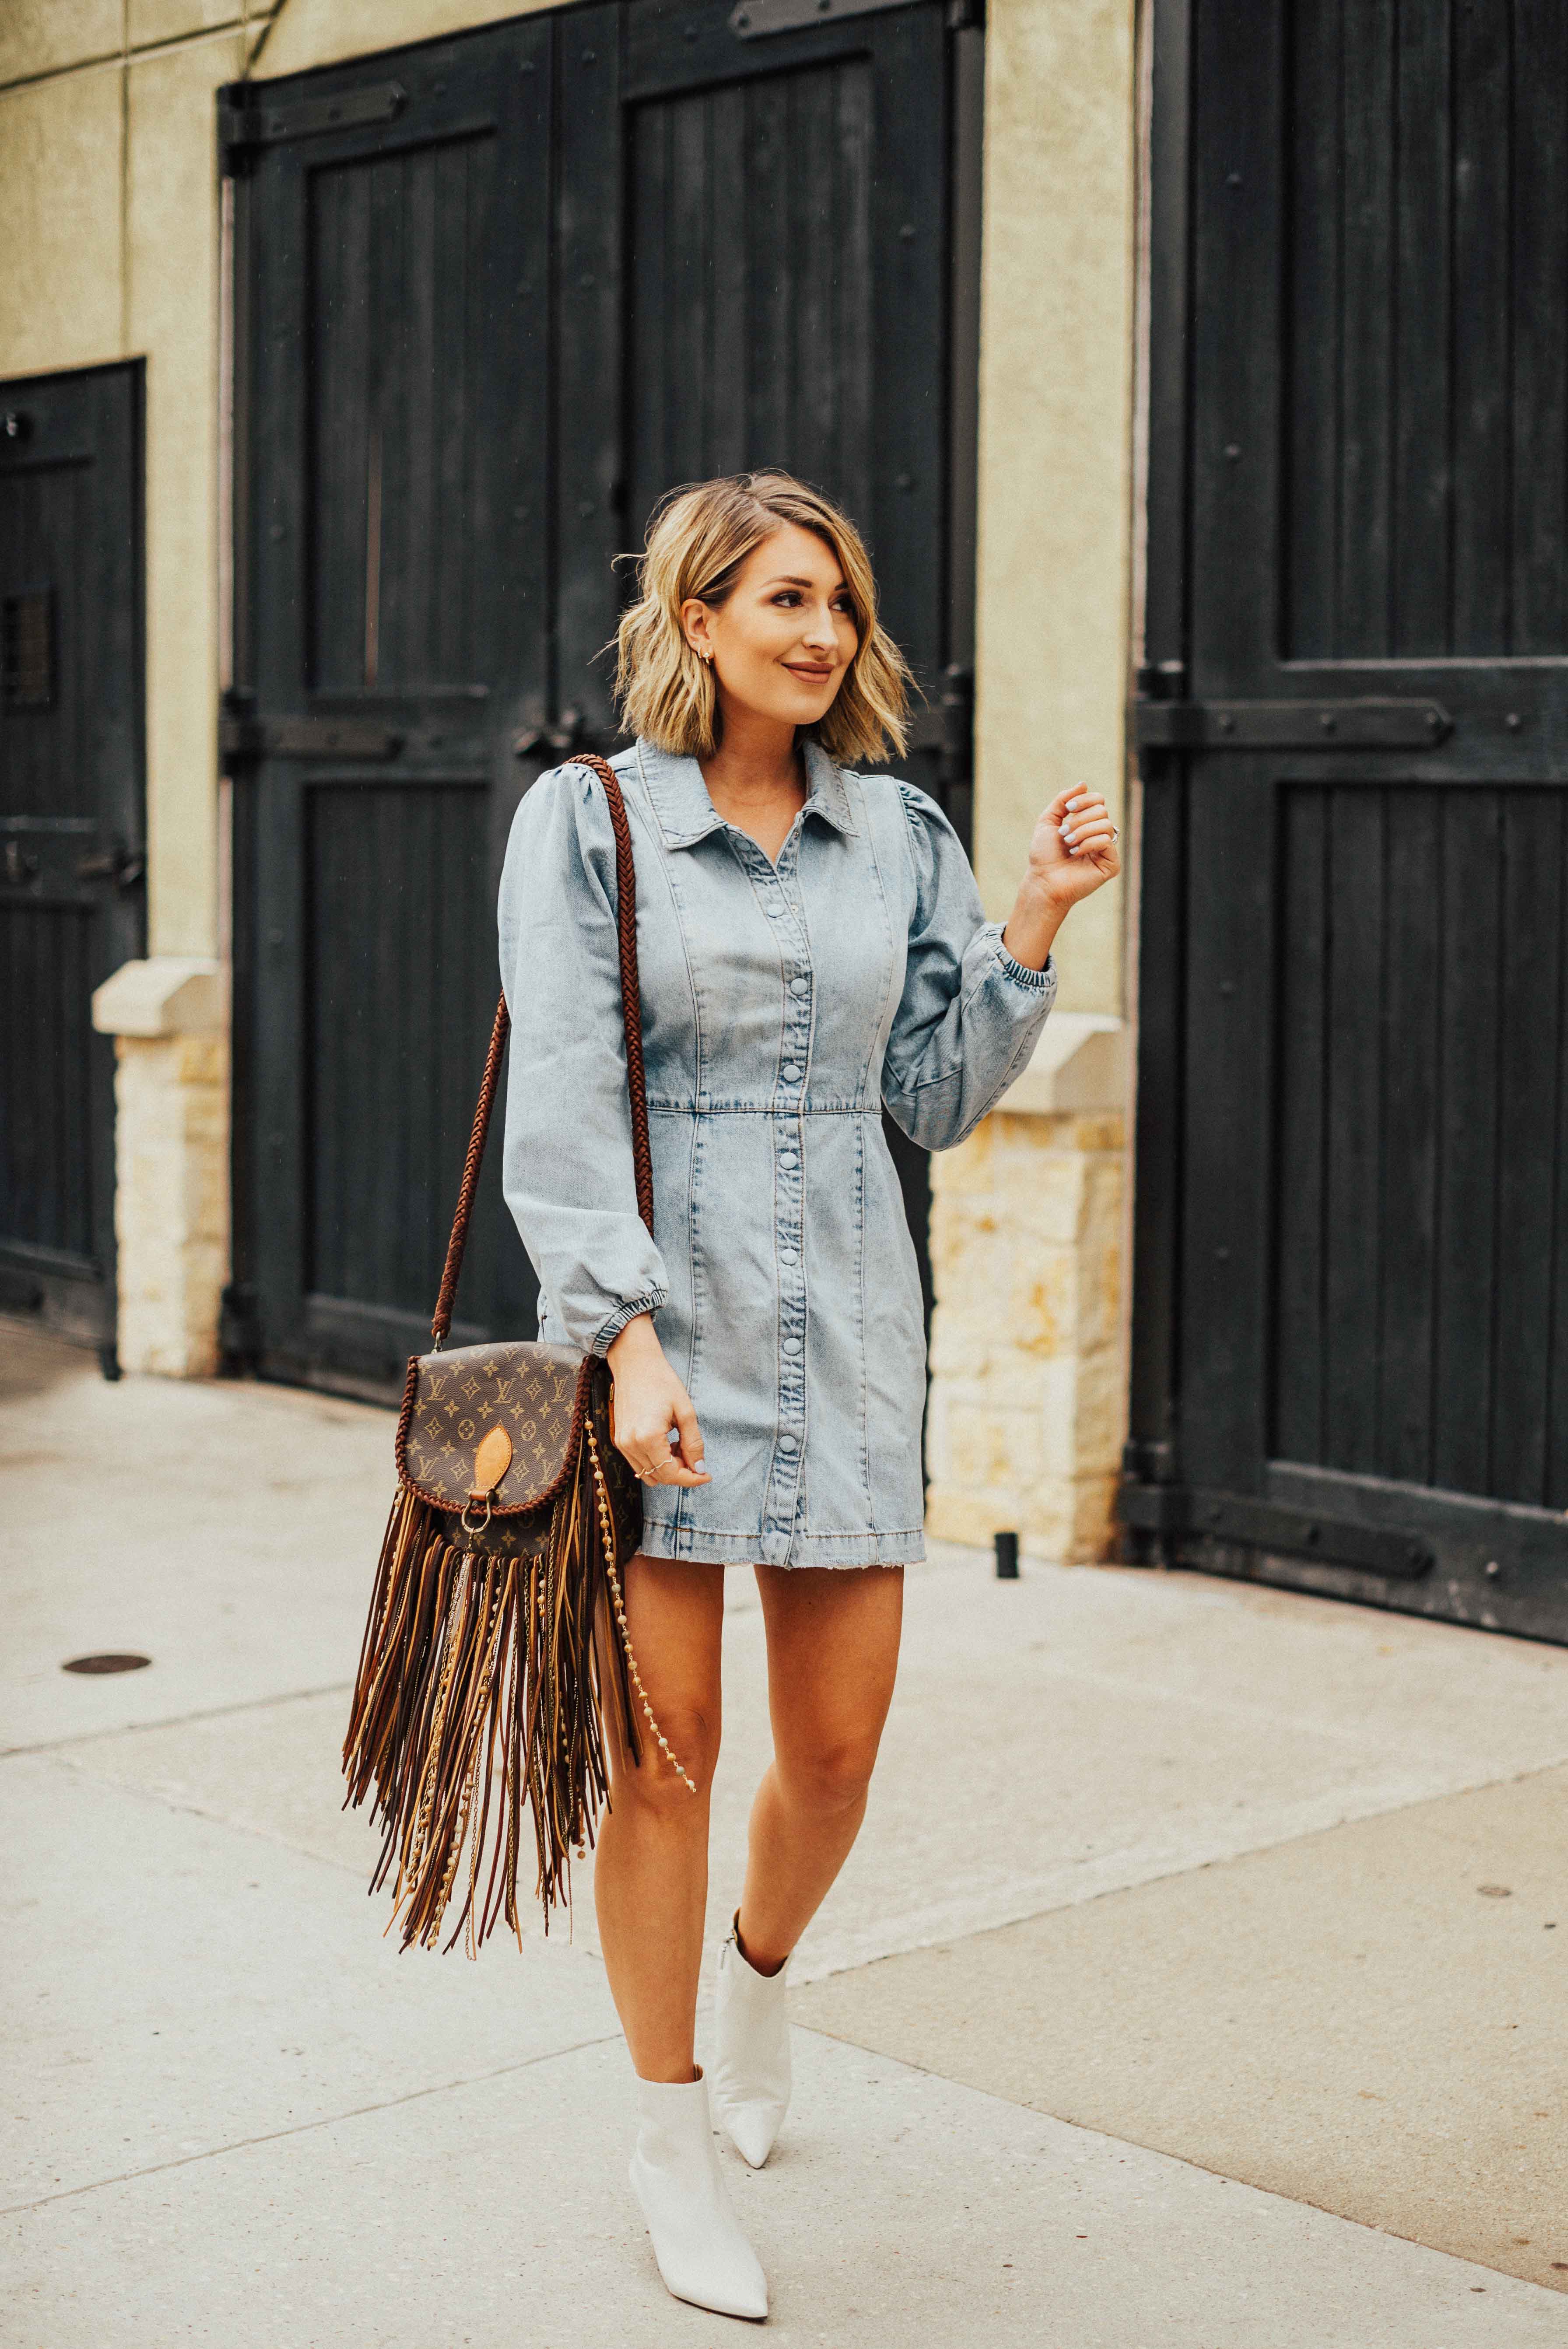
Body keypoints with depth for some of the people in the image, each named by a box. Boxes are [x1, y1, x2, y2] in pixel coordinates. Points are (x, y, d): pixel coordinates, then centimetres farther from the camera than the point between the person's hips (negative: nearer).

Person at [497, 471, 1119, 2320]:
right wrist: (629, 1335, -19)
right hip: (655, 1323, -3)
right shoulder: (586, 820, -3)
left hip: (846, 1332, 4)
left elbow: (938, 1099, 10)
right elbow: (560, 1108, -10)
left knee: (837, 1749, 8)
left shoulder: (897, 835, 9)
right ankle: (673, 2147, 20)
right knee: (663, 1754, 1)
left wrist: (1031, 931, -3)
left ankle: (759, 1973, 42)